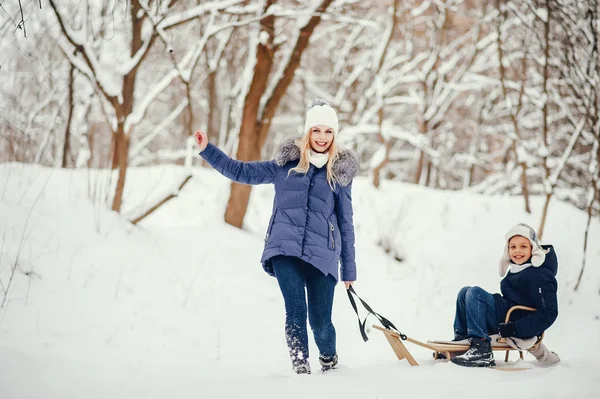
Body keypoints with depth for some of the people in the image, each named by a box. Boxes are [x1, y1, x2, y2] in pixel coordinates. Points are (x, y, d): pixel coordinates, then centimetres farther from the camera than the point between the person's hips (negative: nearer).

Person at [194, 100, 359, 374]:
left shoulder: (340, 172, 11)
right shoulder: (286, 164, 12)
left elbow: (345, 222, 14)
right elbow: (243, 172, 16)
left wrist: (349, 269, 13)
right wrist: (207, 150, 10)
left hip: (322, 255, 0)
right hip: (285, 249, 0)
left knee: (320, 321, -2)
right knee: (296, 310, -17)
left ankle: (329, 357, 28)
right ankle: (300, 366, -8)